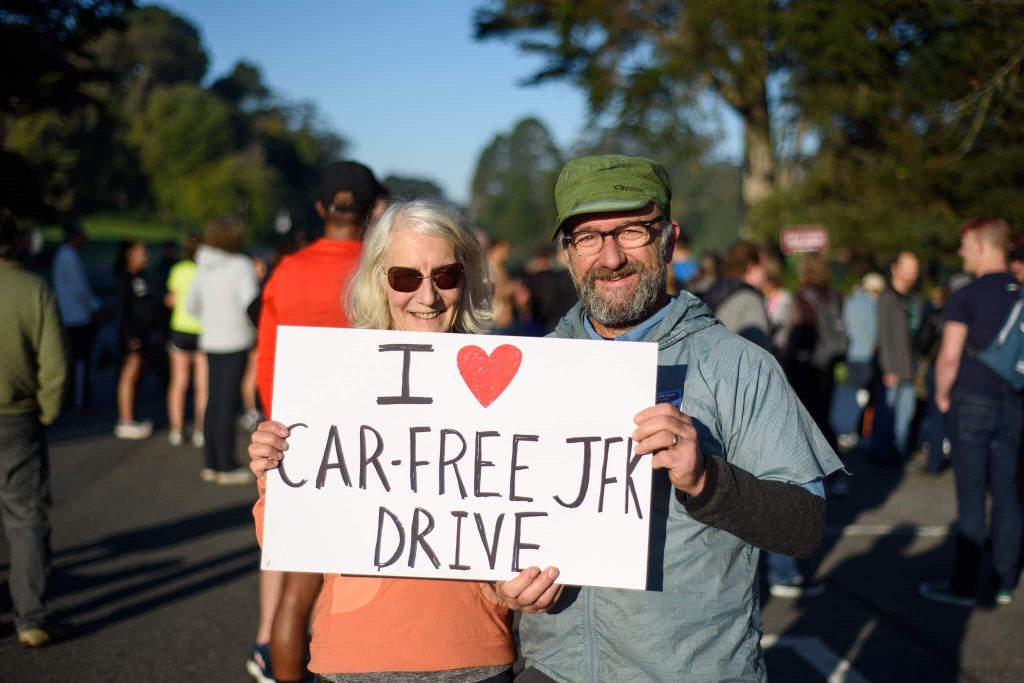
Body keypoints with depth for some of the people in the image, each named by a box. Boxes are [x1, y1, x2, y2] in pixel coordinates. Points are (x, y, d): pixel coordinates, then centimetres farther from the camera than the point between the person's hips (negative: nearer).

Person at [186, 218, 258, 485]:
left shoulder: (203, 268, 8)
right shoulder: (241, 265, -10)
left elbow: (190, 305, 13)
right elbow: (250, 302, -19)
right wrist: (257, 326, -2)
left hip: (211, 340, 6)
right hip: (236, 340, -6)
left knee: (214, 401, 12)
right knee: (228, 403, -4)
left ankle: (211, 464, 16)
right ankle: (227, 467, 0)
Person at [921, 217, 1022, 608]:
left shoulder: (965, 298, -11)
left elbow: (949, 356, -15)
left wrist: (942, 395, 0)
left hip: (973, 403, -5)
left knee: (972, 495, -1)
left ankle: (963, 586, 6)